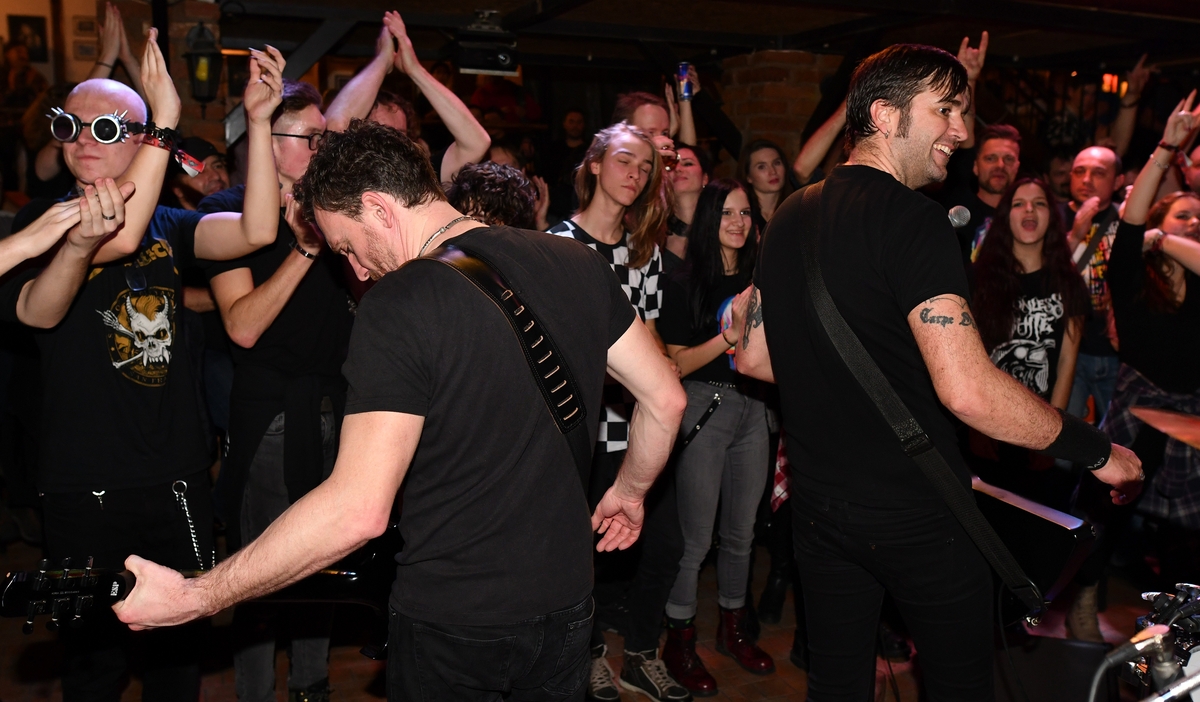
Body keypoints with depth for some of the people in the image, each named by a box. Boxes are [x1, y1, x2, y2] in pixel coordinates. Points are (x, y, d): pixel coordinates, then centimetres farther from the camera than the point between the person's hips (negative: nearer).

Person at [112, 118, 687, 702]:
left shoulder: (397, 305, -22)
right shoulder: (577, 264, -3)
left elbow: (359, 511, -27)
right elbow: (666, 399, 3)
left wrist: (196, 598, -20)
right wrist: (628, 493, 20)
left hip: (453, 624, -5)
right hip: (567, 599, 6)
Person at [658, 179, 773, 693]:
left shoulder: (756, 279, 12)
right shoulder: (688, 284, -4)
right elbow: (677, 364, -8)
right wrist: (728, 337, -19)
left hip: (752, 408, 5)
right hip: (704, 408, -5)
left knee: (742, 530, 14)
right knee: (697, 536, -2)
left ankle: (733, 629, 31)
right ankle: (679, 643, 14)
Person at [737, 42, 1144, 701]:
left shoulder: (790, 218, 4)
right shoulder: (912, 219, -20)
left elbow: (753, 357, 11)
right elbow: (968, 391, -29)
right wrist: (1097, 449, -16)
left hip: (819, 502, 7)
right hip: (916, 515, -7)